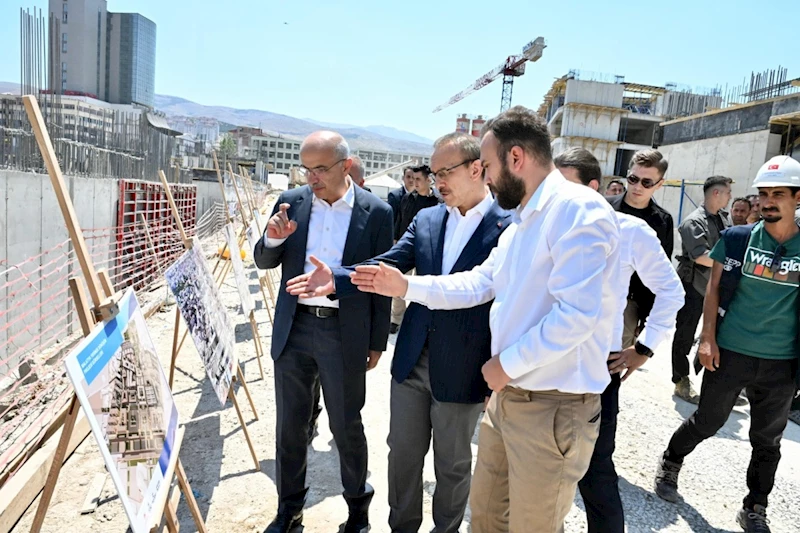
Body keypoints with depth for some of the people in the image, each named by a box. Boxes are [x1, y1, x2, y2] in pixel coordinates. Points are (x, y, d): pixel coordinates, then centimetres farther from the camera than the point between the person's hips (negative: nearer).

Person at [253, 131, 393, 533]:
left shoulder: (376, 212, -6)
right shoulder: (291, 202, 1)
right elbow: (265, 263, 7)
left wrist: (377, 343, 0)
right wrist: (272, 238, -15)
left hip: (345, 334, -3)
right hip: (293, 329, 3)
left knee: (347, 426, 12)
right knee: (289, 425, 15)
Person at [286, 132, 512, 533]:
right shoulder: (425, 220, 6)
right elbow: (386, 266, -2)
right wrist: (337, 279, -19)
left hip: (462, 371, -5)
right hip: (412, 361, 5)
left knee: (452, 463, 16)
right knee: (403, 452, 19)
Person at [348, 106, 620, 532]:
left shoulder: (579, 209, -20)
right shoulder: (521, 222, 14)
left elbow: (577, 313, -27)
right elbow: (478, 284, 12)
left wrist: (506, 364, -17)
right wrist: (407, 285, 4)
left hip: (554, 408, -9)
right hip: (507, 395, 9)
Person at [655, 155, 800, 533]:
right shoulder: (737, 239, -5)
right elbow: (714, 290, -2)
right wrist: (707, 338, -9)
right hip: (729, 353, -1)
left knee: (767, 440, 15)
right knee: (707, 421, 11)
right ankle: (669, 464, 38)